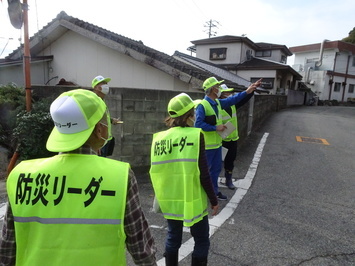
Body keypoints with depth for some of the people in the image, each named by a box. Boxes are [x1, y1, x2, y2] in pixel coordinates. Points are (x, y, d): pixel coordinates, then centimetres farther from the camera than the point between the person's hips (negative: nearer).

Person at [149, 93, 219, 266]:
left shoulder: (159, 138, -2)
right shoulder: (195, 135, -15)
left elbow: (157, 171, 5)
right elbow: (203, 174, -15)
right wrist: (214, 200, -3)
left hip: (170, 200, 5)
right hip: (193, 200, -4)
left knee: (173, 237, 22)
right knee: (201, 240, 15)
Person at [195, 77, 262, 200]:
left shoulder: (218, 102, 7)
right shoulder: (202, 105, -19)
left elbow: (232, 99, 16)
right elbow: (198, 124, -26)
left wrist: (247, 91, 9)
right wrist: (216, 128, -21)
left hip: (217, 143, 9)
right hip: (207, 145, -9)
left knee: (216, 168, 19)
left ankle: (214, 190, 35)